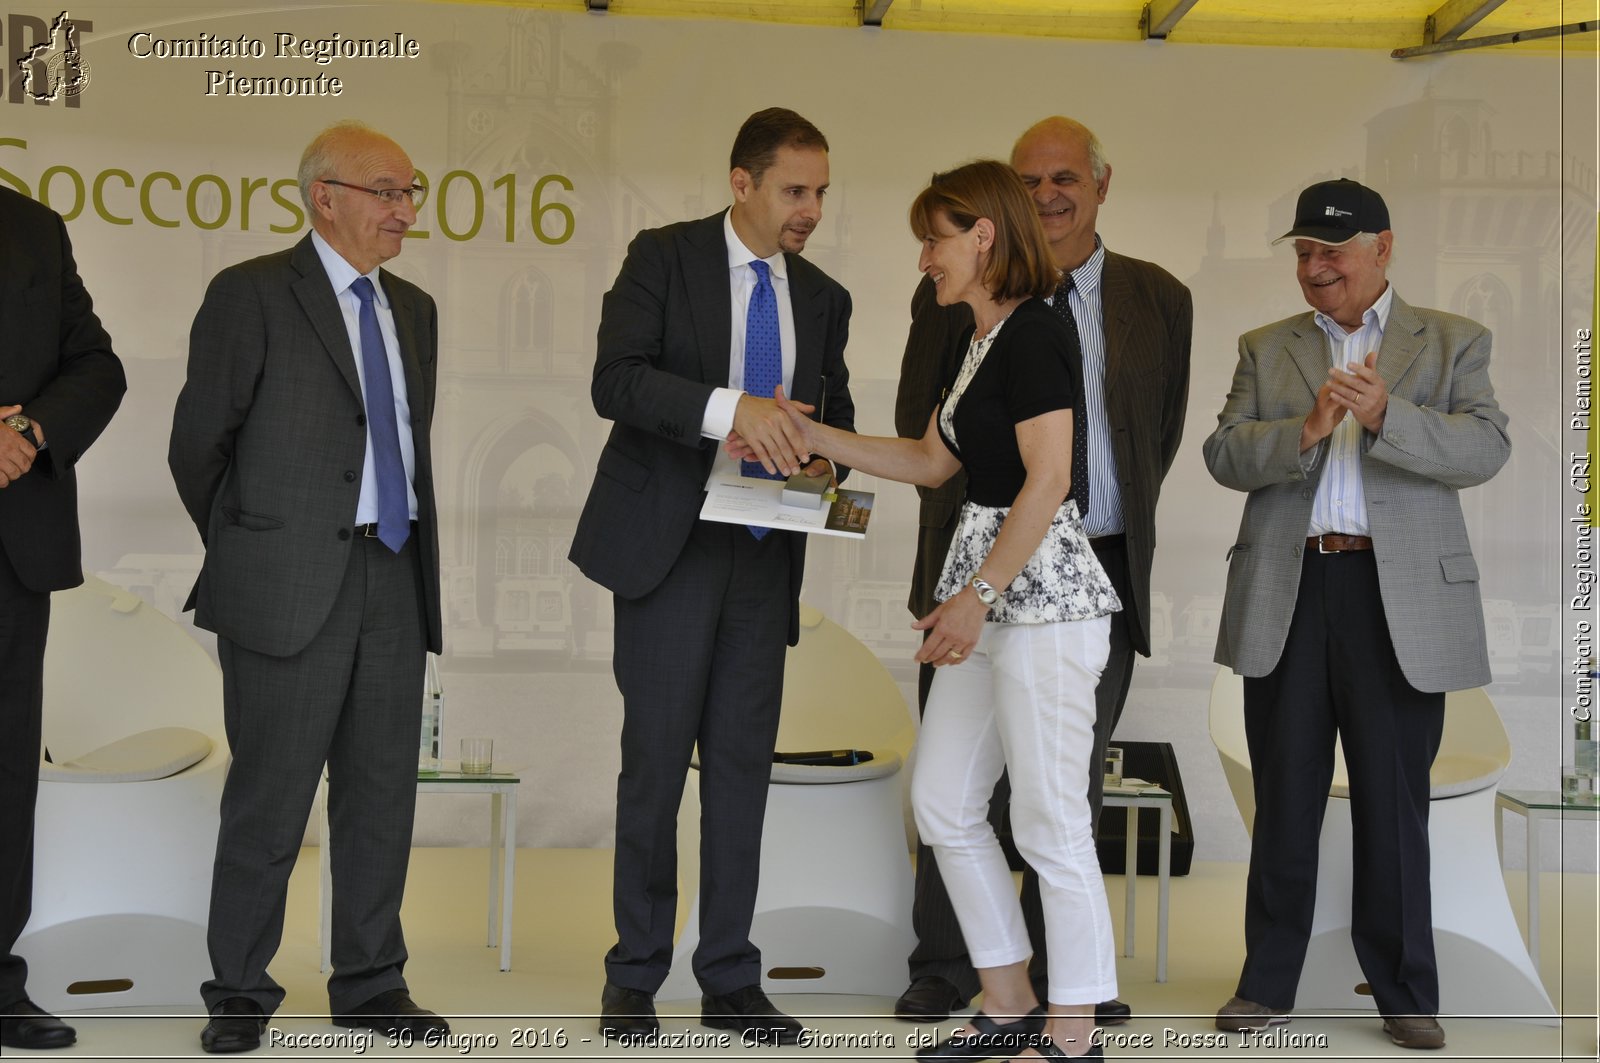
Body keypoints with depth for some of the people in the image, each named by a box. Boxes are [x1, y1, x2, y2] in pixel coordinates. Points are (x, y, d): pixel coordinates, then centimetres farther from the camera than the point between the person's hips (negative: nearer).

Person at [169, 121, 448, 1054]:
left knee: (384, 793, 9)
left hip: (396, 578, 6)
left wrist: (417, 549, 11)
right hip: (291, 584, -6)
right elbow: (199, 443, -2)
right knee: (270, 799, 1)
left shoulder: (414, 309, 15)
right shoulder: (251, 294, -4)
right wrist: (241, 549, 7)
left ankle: (372, 983, 21)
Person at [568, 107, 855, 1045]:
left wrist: (825, 459, -4)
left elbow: (837, 412, 21)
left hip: (765, 553, 4)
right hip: (671, 544, -4)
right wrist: (729, 406, -30)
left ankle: (730, 978, 15)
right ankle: (635, 975, 13)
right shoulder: (663, 258, -3)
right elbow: (615, 381, -15)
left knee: (743, 762, 6)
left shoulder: (823, 299, 12)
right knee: (656, 759, 0)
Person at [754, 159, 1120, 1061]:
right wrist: (809, 434, 19)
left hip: (1042, 595, -10)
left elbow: (1048, 480, -20)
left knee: (1050, 822, -2)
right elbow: (931, 460, 23)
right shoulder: (983, 341, 16)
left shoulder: (1034, 332, -13)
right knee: (944, 804, 13)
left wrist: (978, 595, -21)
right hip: (990, 598, 10)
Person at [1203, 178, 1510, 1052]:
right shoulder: (1265, 349, 13)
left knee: (1394, 801, 3)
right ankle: (1267, 982, 17)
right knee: (1285, 798, 8)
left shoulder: (1452, 343, 8)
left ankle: (1406, 994, 14)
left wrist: (1384, 415, -21)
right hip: (1287, 596, 2)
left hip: (1400, 597, -2)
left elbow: (1486, 449, -6)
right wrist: (1305, 430, -17)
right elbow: (1223, 455, 2)